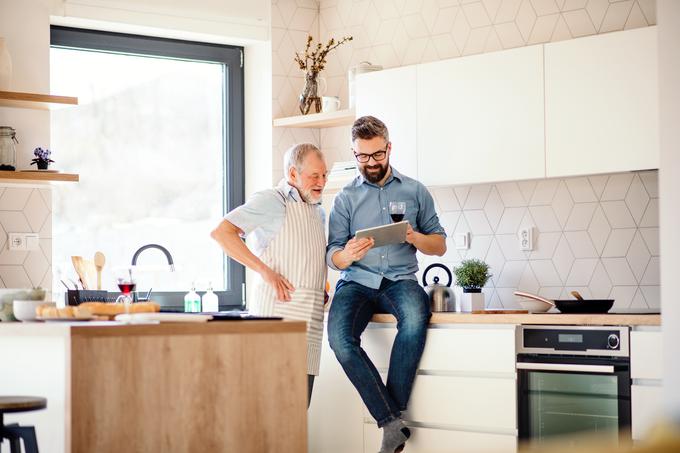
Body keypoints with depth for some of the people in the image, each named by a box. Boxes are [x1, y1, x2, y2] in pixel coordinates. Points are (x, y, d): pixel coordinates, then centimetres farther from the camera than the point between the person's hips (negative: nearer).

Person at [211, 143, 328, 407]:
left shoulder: (318, 212, 22)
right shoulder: (271, 201, -3)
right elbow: (221, 232, -13)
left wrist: (323, 286, 13)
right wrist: (265, 271, -18)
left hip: (312, 315, 8)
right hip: (278, 307, -8)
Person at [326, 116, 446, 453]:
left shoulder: (414, 191, 13)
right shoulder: (346, 198, 13)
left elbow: (440, 246, 13)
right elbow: (333, 258, 8)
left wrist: (415, 237, -10)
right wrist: (347, 255, -17)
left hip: (400, 279, -1)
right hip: (356, 281, 1)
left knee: (415, 318, -37)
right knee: (339, 337, -31)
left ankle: (394, 412, -28)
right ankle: (392, 422, -26)